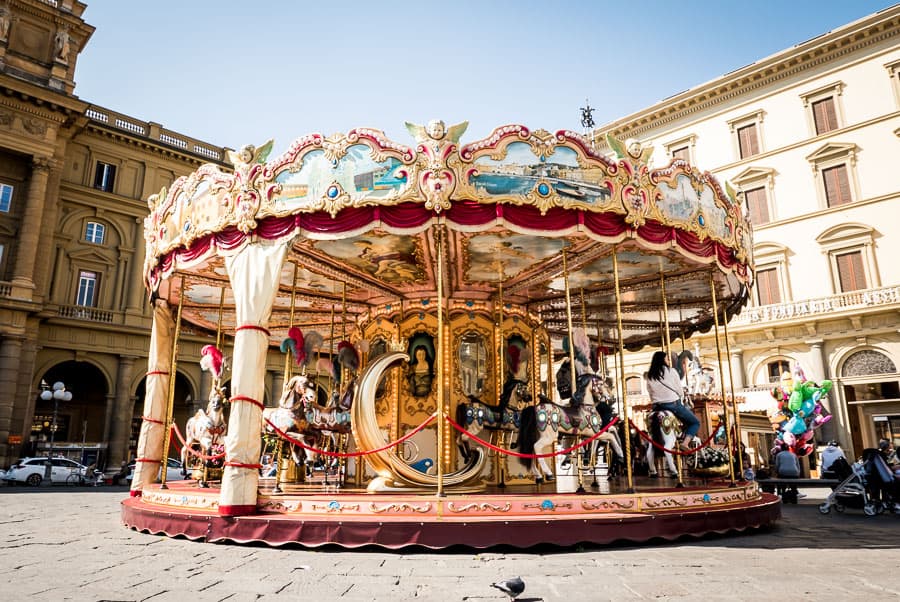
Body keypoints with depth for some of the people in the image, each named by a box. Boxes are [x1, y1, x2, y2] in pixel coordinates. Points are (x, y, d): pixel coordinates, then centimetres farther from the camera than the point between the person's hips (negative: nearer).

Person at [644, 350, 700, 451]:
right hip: (674, 404, -4)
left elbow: (651, 394, 8)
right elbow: (680, 392, 2)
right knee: (695, 422, 13)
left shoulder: (649, 376, 4)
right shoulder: (671, 371, -4)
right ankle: (685, 443, -8)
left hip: (657, 407, 4)